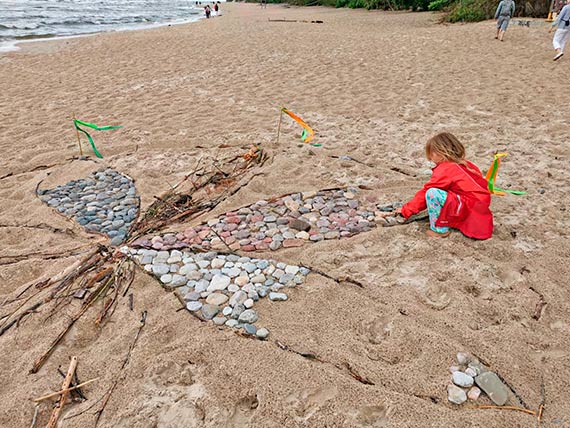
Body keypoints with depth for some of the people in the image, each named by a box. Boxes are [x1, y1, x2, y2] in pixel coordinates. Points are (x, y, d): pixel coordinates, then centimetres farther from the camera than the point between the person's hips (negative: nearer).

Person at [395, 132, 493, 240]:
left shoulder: (445, 170, -11)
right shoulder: (464, 165, 13)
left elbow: (425, 192, -8)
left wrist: (406, 210, 1)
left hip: (469, 209, -10)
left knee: (432, 193, -20)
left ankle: (439, 229, -7)